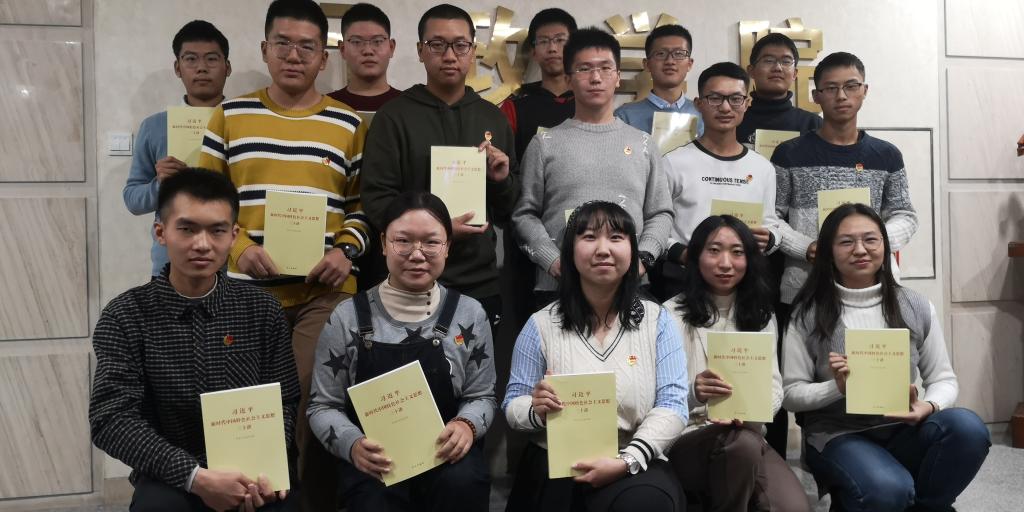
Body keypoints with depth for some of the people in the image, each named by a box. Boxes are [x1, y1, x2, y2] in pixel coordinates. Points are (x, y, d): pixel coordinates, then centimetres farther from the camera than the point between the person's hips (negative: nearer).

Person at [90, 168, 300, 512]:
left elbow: (284, 403, 3)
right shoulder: (126, 317, -3)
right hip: (172, 477, -1)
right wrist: (195, 476, -22)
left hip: (254, 475, 1)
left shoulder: (263, 310, 2)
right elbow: (110, 419, -10)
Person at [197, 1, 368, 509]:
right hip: (248, 289, 1)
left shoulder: (348, 123, 7)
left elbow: (363, 203, 9)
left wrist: (346, 250, -8)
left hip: (325, 291, -1)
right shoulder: (230, 115, 8)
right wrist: (237, 245, -9)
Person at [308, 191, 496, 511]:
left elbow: (482, 396, 7)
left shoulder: (469, 314, 0)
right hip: (375, 463, -1)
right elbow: (324, 406, 2)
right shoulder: (347, 317, -2)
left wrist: (467, 425, -16)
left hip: (449, 456, 1)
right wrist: (353, 444, -18)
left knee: (462, 484, -30)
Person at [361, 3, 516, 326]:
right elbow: (376, 200, -7)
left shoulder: (493, 118, 11)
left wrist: (502, 181, -7)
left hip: (481, 283, 4)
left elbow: (507, 214, 14)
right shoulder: (394, 116, -1)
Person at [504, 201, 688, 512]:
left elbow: (672, 406, -3)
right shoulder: (541, 325, 4)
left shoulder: (658, 321, 5)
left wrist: (626, 462, -18)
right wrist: (536, 411, -18)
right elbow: (512, 406, 6)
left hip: (637, 466, -1)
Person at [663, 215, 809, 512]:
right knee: (742, 442, -36)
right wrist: (692, 394, -32)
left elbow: (774, 387, 3)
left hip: (745, 435, 3)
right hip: (685, 441, -3)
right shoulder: (671, 314, -2)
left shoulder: (760, 316, 13)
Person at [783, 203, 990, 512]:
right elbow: (791, 393, -3)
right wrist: (837, 388, -21)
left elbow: (943, 379, 9)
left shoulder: (916, 307, 5)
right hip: (839, 436, -3)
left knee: (968, 427, -27)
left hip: (903, 432, 4)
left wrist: (928, 407, -14)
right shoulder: (809, 315, -4)